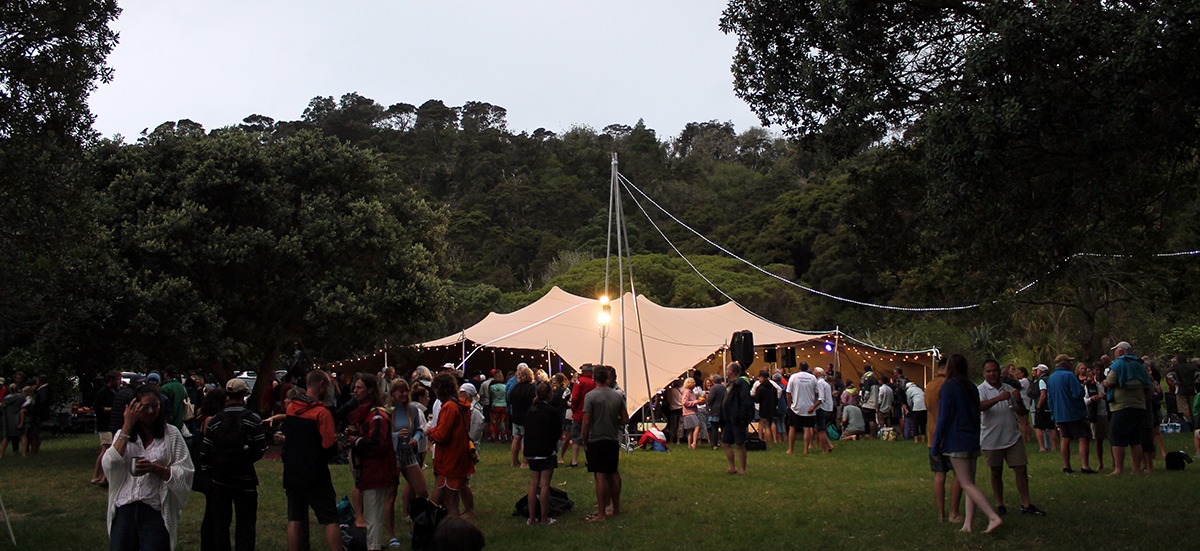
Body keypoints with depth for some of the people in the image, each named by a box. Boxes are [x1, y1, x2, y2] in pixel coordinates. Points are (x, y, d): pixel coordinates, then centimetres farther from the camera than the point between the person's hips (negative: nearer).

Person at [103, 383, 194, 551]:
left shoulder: (171, 434, 5)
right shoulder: (122, 435, 13)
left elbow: (185, 474, -1)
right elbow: (109, 467, -6)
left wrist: (155, 469, -17)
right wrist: (127, 427, -5)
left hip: (156, 512, -2)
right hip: (124, 510, 2)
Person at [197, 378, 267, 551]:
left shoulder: (213, 421, -1)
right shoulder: (253, 419, -8)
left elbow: (204, 452, 1)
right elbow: (261, 449, -9)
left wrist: (205, 471, 14)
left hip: (219, 477, 2)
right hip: (245, 477, -2)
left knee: (220, 520, 11)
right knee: (246, 521, 7)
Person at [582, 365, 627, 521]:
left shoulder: (591, 396, -11)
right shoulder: (618, 395, 4)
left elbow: (587, 422, -13)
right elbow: (625, 420, 6)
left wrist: (585, 440, -1)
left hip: (596, 440, -5)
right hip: (614, 440, 5)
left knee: (600, 477, -3)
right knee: (612, 475, 15)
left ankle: (601, 514, -1)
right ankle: (616, 509, 23)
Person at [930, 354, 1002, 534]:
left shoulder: (948, 386, -10)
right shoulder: (972, 387, 12)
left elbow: (943, 418, -12)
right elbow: (976, 416, 17)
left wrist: (935, 447, -8)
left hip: (956, 442, -7)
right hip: (973, 441, 7)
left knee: (967, 485, -8)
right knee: (970, 484, 8)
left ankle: (994, 517, -18)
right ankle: (968, 523, 6)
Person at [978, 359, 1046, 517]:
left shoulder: (1009, 389, 10)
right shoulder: (981, 390, -5)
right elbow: (979, 406, -26)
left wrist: (1019, 400, -10)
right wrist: (999, 398, -38)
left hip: (1013, 437, 4)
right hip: (992, 439, -4)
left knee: (1021, 469, 1)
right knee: (996, 473, 6)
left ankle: (1026, 505, 8)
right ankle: (1000, 505, 16)